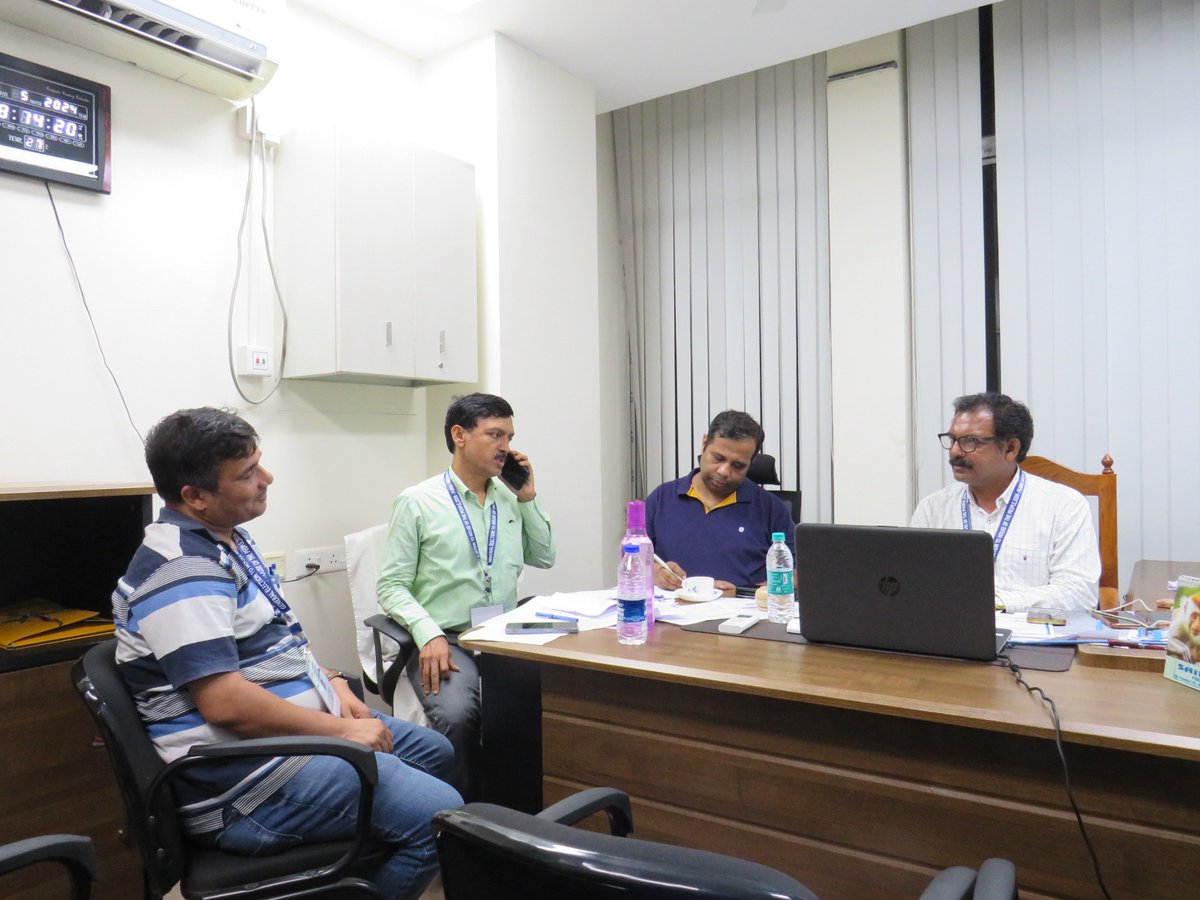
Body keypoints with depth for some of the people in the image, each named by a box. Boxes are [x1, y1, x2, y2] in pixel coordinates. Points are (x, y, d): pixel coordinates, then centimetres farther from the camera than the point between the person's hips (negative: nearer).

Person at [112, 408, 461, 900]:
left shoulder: (229, 538, 11)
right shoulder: (182, 574, -22)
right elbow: (227, 704, -28)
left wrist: (332, 683, 5)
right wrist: (341, 730, -19)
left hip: (306, 724, 11)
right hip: (243, 783, -11)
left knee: (434, 751, 20)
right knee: (439, 814, -17)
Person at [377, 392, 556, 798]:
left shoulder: (510, 499, 17)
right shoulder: (416, 502, 1)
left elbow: (544, 558, 20)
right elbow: (391, 585, -1)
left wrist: (528, 499, 9)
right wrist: (429, 634, -18)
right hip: (446, 640, -4)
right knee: (456, 715, -34)